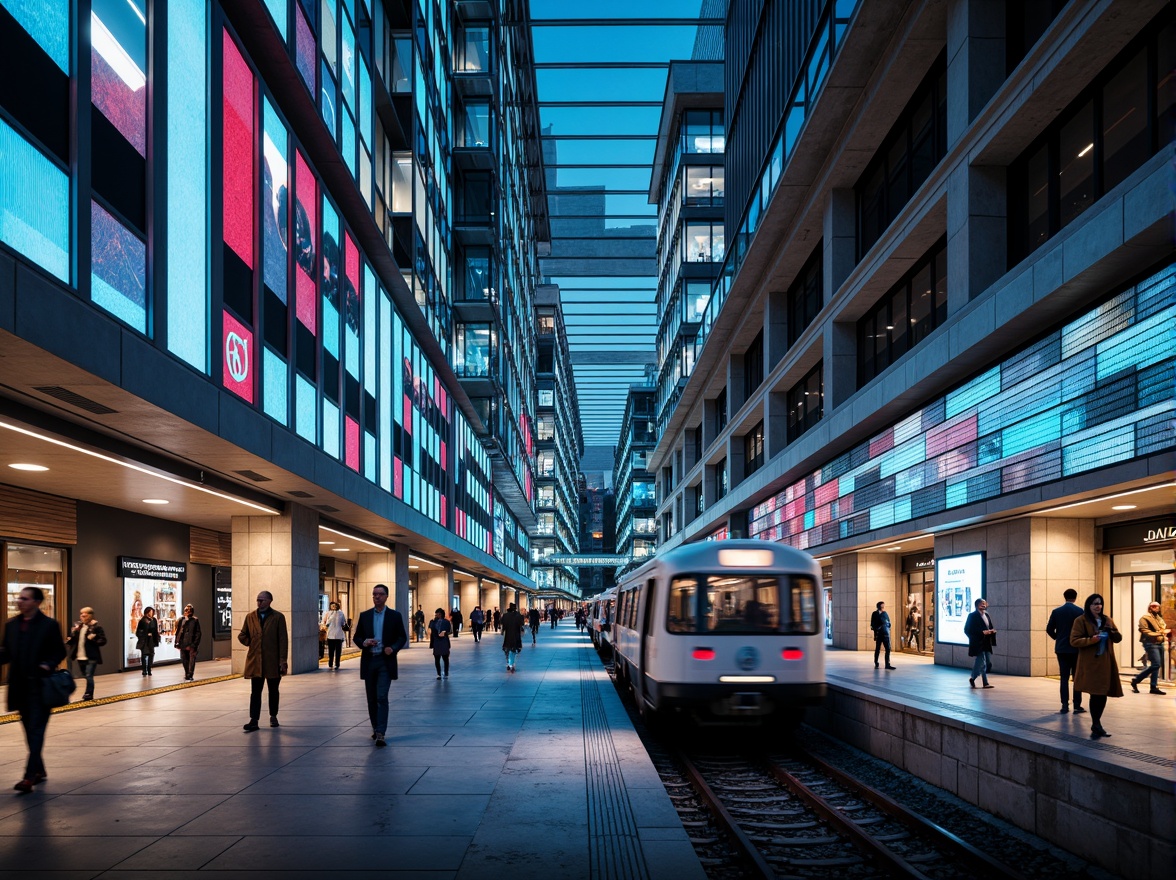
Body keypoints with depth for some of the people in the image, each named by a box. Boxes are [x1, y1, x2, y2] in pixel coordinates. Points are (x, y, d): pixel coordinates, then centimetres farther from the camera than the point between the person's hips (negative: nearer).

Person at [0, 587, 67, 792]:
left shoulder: (49, 625, -6)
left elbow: (60, 652, -2)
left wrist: (48, 665, -20)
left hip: (40, 685, -6)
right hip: (20, 686, 6)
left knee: (36, 729, -8)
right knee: (30, 730, 14)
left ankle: (30, 776, -11)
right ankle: (38, 771, 25)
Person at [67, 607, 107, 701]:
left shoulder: (96, 627, -9)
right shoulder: (77, 625, 10)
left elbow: (103, 640, -11)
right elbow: (73, 638, 18)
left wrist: (94, 640, -28)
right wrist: (69, 640, -4)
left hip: (91, 657, -7)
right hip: (80, 657, 7)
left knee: (89, 675, -11)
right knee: (86, 675, 18)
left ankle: (89, 694, -1)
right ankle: (89, 693, 34)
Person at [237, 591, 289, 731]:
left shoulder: (278, 617, -3)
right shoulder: (250, 617, 6)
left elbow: (283, 640, -5)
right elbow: (242, 635, 17)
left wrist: (282, 660, -10)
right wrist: (250, 643, -1)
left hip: (273, 660, -2)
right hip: (255, 661, 2)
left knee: (273, 691, 11)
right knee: (255, 692, -2)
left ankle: (273, 717, 24)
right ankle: (253, 720, -4)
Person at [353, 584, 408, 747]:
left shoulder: (395, 616, 1)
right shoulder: (364, 616, 8)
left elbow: (402, 637, 3)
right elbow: (357, 637, 9)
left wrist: (393, 648, -15)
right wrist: (364, 642, -13)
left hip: (386, 661, -3)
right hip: (369, 661, 3)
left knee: (382, 697, -12)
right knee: (371, 698, 10)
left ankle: (380, 734, -15)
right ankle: (375, 728, 24)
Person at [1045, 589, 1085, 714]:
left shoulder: (1056, 611, 0)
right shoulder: (1080, 611, -8)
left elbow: (1049, 629, -1)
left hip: (1061, 649, 2)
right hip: (1076, 648, -2)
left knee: (1064, 678, 6)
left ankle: (1065, 706, 3)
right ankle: (1077, 706, 3)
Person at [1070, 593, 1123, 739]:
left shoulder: (1107, 620, 15)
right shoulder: (1081, 621, -3)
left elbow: (1118, 638, 16)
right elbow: (1074, 640, -7)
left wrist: (1111, 631, -7)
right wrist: (1090, 640, -22)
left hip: (1106, 663, 6)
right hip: (1090, 663, -6)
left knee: (1103, 694, 9)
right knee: (1096, 693, -9)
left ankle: (1096, 724, 23)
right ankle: (1096, 725, 2)